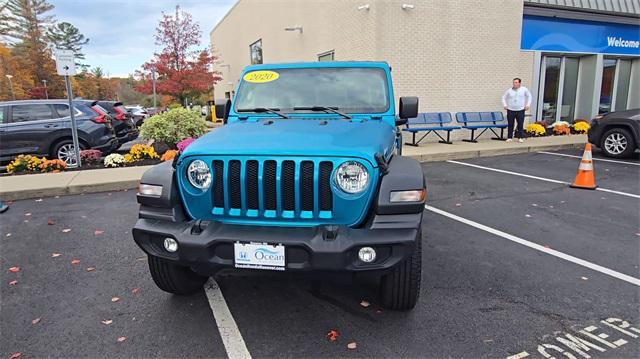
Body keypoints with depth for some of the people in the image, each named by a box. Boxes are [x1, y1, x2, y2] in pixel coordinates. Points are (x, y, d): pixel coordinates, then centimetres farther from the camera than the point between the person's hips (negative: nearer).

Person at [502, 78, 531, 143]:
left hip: (520, 110, 0)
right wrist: (505, 105, 0)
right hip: (510, 110, 0)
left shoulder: (524, 89, 2)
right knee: (510, 125, 2)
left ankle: (520, 137, 11)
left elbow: (529, 96, 13)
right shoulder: (509, 90, 1)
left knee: (520, 124, 1)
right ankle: (509, 137, 11)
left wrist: (528, 105, 4)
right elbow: (504, 97, 11)